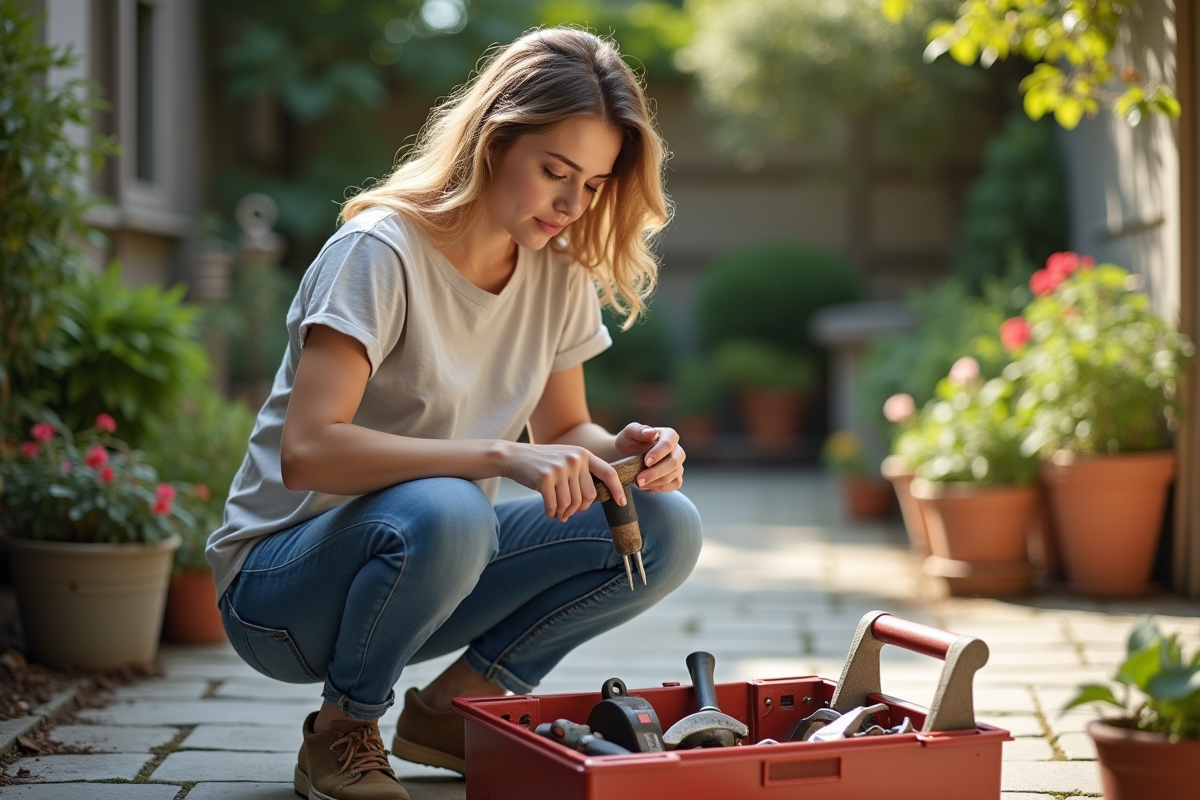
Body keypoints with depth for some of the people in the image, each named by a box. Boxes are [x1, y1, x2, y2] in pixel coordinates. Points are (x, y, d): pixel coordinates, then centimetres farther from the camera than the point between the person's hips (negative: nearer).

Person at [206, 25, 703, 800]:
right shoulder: (380, 252, -20)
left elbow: (560, 431, 11)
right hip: (282, 583, -6)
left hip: (429, 564, 6)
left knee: (666, 528, -11)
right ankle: (340, 734, -11)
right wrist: (500, 456, -39)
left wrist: (616, 451, -13)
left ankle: (451, 709, 3)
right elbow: (306, 452, -31)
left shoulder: (559, 273, 1)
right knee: (444, 511, -39)